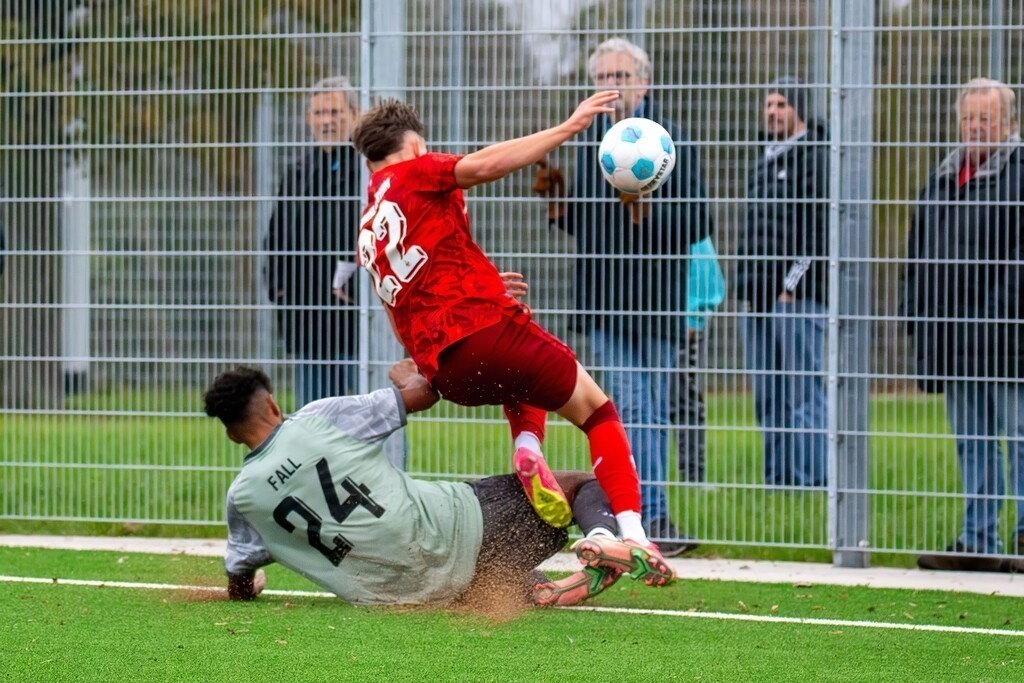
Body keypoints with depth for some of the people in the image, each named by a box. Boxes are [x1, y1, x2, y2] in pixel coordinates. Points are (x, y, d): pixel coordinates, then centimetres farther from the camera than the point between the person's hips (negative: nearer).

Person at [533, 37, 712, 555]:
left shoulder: (671, 142, -4)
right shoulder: (589, 142, 13)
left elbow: (696, 224, -9)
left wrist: (644, 208, -23)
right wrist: (556, 198, 1)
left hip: (655, 299, -4)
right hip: (604, 302, 4)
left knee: (653, 412, 2)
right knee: (630, 409, -3)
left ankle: (639, 515, 7)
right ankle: (653, 518, -6)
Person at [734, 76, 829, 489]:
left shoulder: (817, 159, -5)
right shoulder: (765, 162, 21)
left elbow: (821, 228, -12)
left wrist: (794, 283, -16)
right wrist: (746, 284, 15)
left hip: (799, 295, -9)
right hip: (758, 297, 9)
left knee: (803, 393, -9)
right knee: (767, 396, 8)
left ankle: (811, 476, -7)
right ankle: (778, 475, 13)